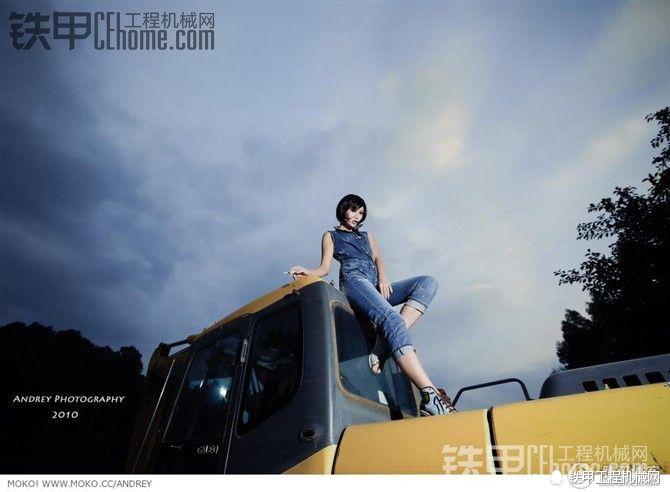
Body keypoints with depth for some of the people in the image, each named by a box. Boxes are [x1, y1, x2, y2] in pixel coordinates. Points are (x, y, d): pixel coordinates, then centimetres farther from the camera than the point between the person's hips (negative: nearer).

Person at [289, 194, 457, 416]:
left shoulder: (367, 235, 36)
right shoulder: (331, 235, 23)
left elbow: (377, 259, 20)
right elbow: (325, 268, 11)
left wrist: (383, 278, -3)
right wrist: (308, 272, -12)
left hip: (377, 287, 6)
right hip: (353, 280, -6)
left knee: (428, 282, -19)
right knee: (391, 318, -35)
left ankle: (385, 347, -36)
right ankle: (430, 395, -47)